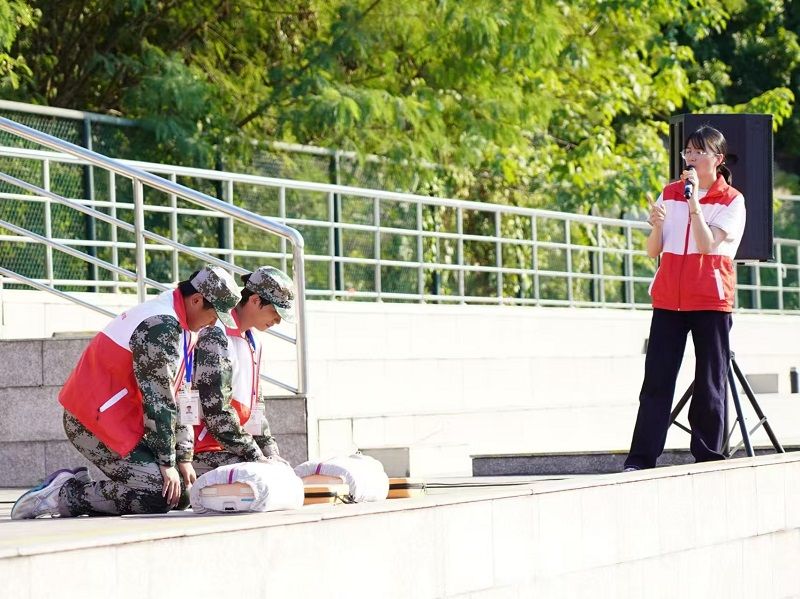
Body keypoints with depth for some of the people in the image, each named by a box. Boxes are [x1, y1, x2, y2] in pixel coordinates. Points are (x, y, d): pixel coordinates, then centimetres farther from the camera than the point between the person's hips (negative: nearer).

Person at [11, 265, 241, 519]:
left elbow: (178, 394, 14)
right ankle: (63, 495, -13)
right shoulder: (161, 327, -20)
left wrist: (183, 458, 10)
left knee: (180, 492, 6)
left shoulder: (180, 328, 12)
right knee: (161, 493, -20)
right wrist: (168, 463, -14)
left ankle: (75, 481, 8)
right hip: (94, 422, -11)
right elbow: (158, 400, -20)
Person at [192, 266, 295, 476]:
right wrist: (256, 457, -17)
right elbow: (216, 411, -19)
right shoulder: (216, 336, -14)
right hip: (205, 451, -10)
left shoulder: (252, 342, 17)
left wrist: (270, 452, 11)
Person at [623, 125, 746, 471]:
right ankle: (641, 458, -4)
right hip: (669, 298, 3)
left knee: (710, 381, -1)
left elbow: (706, 244, -14)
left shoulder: (731, 201, 0)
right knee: (657, 379, -2)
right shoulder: (670, 194, 11)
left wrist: (693, 199, -15)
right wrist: (656, 225, -11)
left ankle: (708, 456, 5)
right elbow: (653, 251, 9)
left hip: (711, 300, -3)